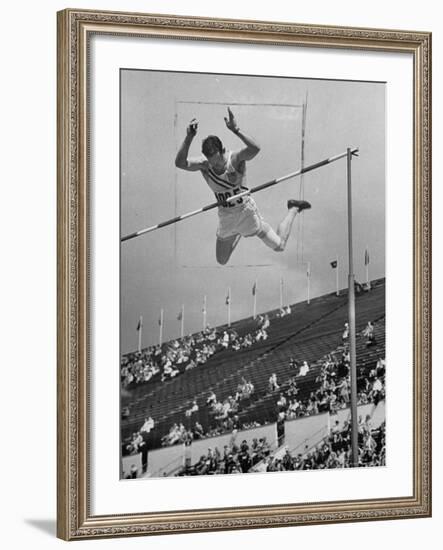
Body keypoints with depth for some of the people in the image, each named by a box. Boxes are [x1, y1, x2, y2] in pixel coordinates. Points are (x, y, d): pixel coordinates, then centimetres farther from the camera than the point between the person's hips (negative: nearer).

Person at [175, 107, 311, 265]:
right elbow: (180, 163, -34)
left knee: (279, 246, 6)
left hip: (246, 212, -4)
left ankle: (293, 209, 28)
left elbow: (255, 149, -46)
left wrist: (236, 130, -57)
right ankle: (238, 234, 46)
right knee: (221, 261, 17)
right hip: (225, 217, 4)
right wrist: (189, 138, -47)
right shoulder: (204, 164, -16)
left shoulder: (235, 158, -25)